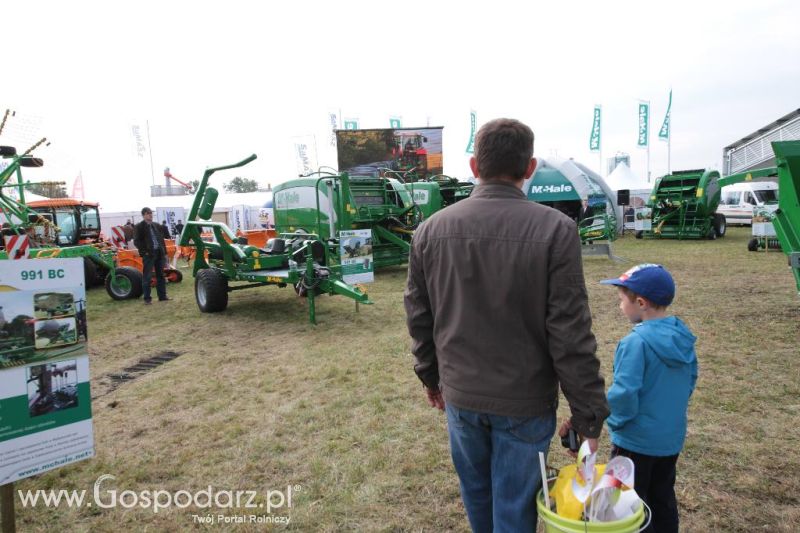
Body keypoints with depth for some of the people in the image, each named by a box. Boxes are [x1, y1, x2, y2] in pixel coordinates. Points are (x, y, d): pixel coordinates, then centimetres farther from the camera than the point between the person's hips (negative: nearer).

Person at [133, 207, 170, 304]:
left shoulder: (156, 225, 14)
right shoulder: (139, 226, -4)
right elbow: (136, 242, -7)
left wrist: (165, 252, 11)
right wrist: (144, 252, -14)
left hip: (159, 253, 6)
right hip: (148, 255, -6)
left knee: (160, 275, 11)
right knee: (146, 277, -2)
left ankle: (162, 296, 18)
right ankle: (147, 298, 4)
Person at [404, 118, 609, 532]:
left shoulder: (430, 230, -5)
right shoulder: (555, 230, -16)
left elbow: (419, 318, 4)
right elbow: (571, 334, -16)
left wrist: (430, 375, 18)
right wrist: (588, 414, -5)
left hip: (460, 395, 3)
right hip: (525, 402, -3)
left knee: (476, 493, 24)